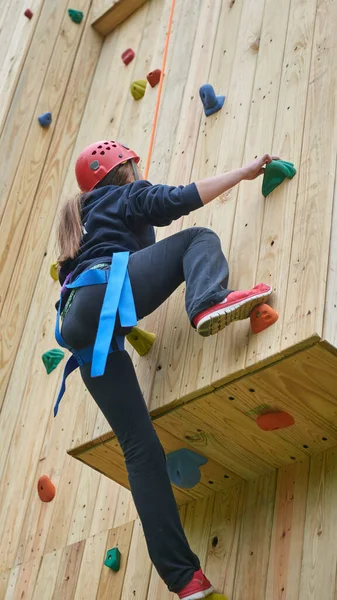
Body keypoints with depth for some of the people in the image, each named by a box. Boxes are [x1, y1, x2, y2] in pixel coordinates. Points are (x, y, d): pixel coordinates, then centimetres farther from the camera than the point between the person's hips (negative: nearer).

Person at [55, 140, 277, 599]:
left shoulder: (89, 218, 40)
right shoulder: (125, 195, 19)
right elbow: (177, 200, 5)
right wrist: (243, 172, 11)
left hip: (81, 328, 7)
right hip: (106, 291, -7)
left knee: (140, 445, -1)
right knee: (199, 239, 3)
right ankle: (208, 305, -34)